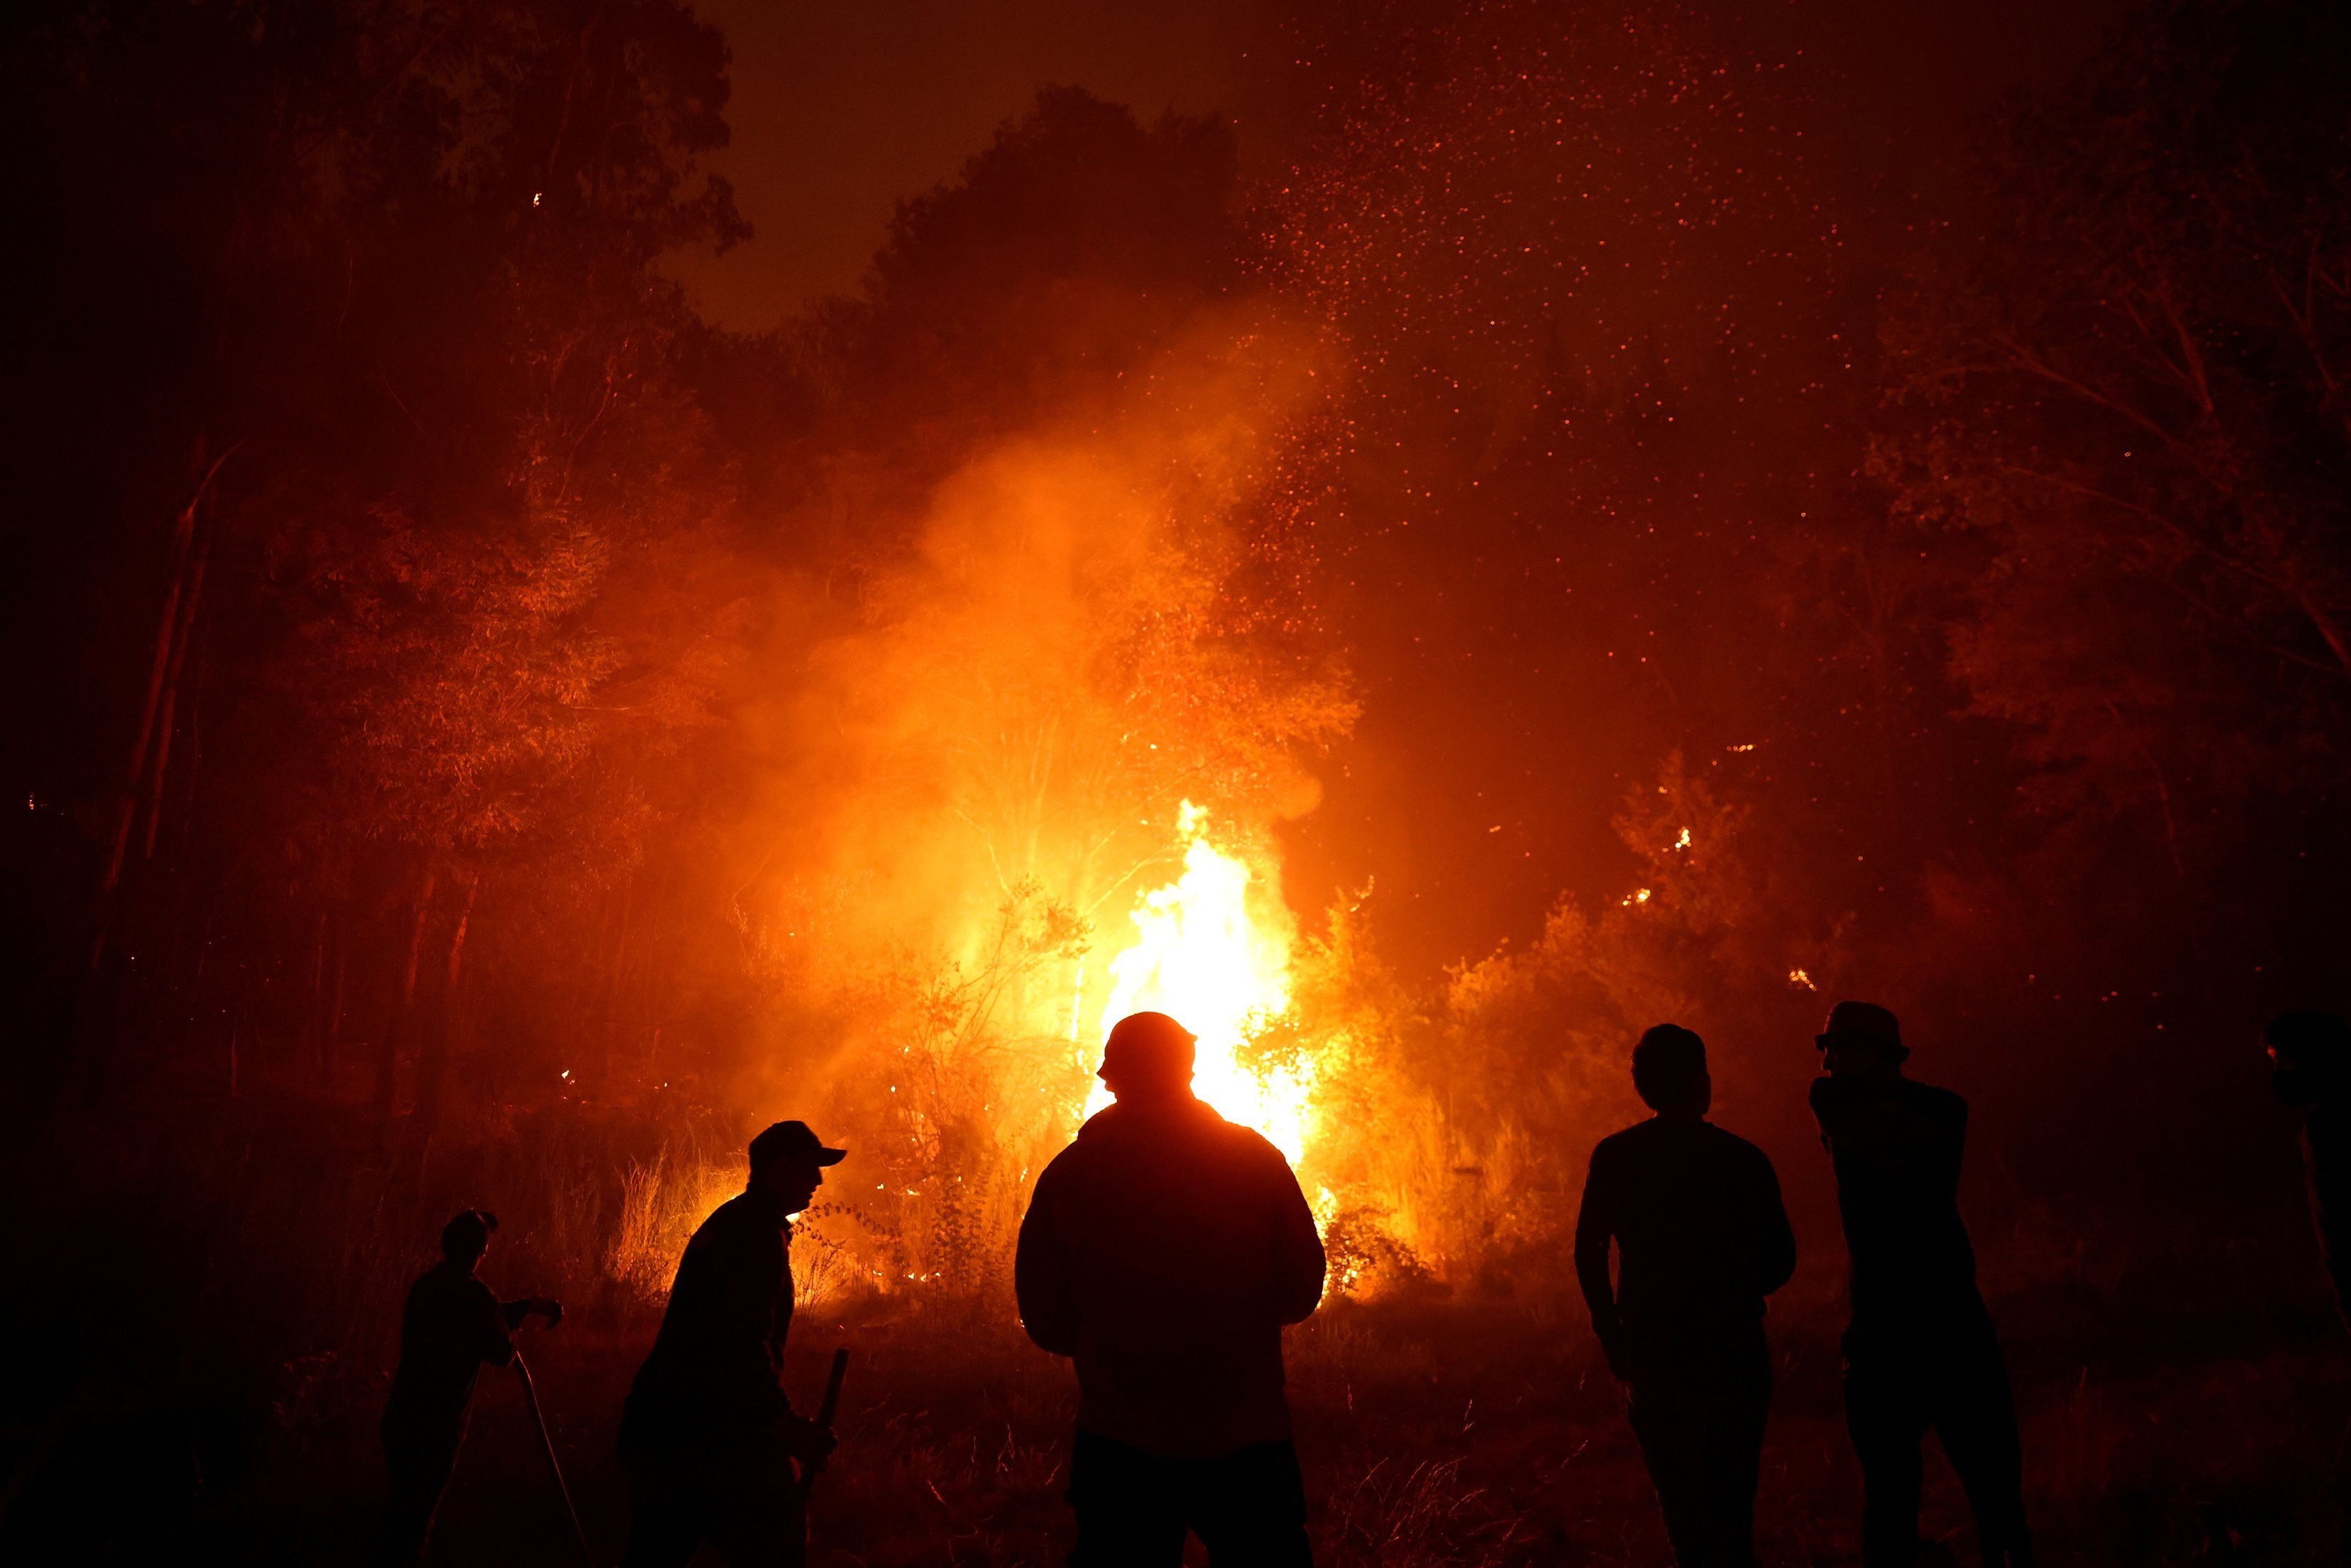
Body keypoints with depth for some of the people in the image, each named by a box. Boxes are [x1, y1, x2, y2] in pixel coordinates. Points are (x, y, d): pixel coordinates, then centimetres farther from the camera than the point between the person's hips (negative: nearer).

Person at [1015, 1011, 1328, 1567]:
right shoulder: (1257, 1159, -4)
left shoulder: (1067, 1174, -5)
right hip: (1248, 1443, 0)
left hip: (1119, 1448, 0)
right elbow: (1300, 1293, 1)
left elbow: (1047, 1323, -2)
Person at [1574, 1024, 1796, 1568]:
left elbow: (1589, 1252, -4)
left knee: (1678, 1494, 15)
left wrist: (1611, 1332, 8)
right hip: (1730, 1353, -1)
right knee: (1729, 1496, 9)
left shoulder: (1614, 1156, -4)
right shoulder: (1743, 1159, -8)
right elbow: (1780, 1261, -3)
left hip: (1651, 1353, 2)